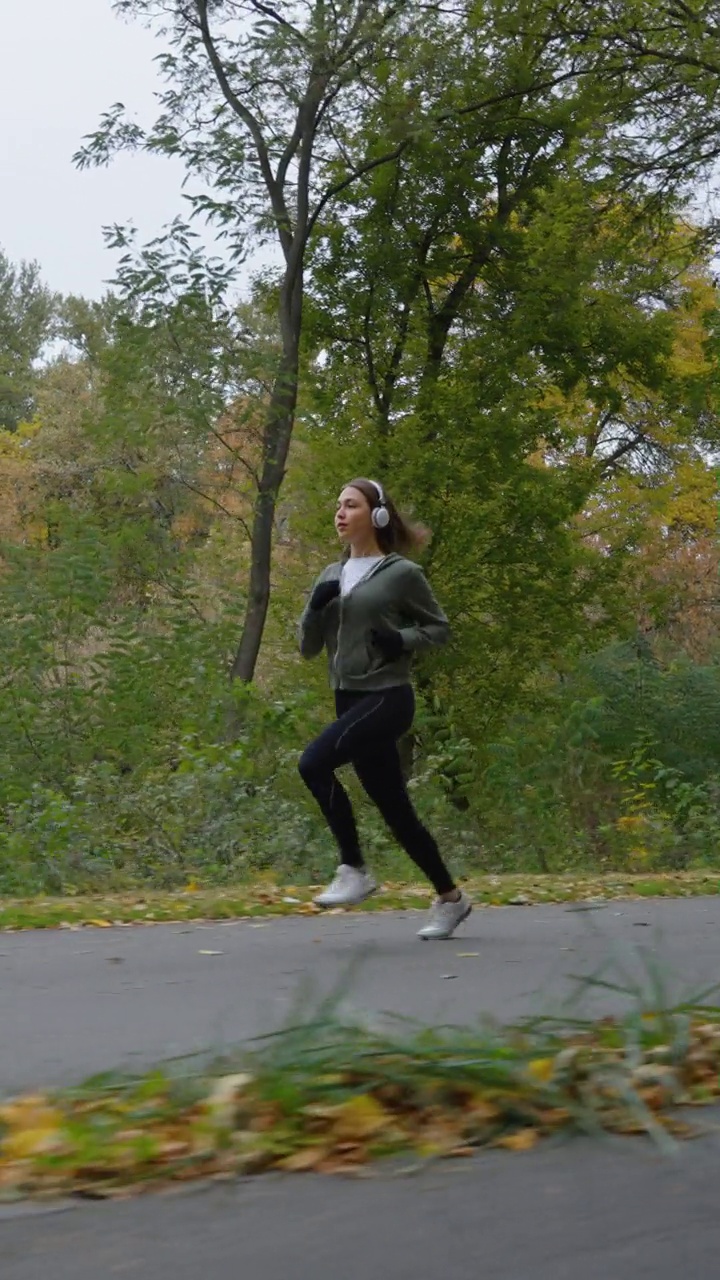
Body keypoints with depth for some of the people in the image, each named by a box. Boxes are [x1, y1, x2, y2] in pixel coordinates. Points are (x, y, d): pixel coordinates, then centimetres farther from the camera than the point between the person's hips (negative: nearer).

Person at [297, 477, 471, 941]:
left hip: (388, 697, -7)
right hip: (350, 700, 7)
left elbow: (440, 627, 3)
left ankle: (355, 869, -14)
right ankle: (451, 898, 23)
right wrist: (315, 608, -5)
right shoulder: (332, 576, 13)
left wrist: (403, 640, -15)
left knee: (314, 763, -25)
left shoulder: (401, 573, -5)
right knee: (396, 809, 9)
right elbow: (309, 647, 13)